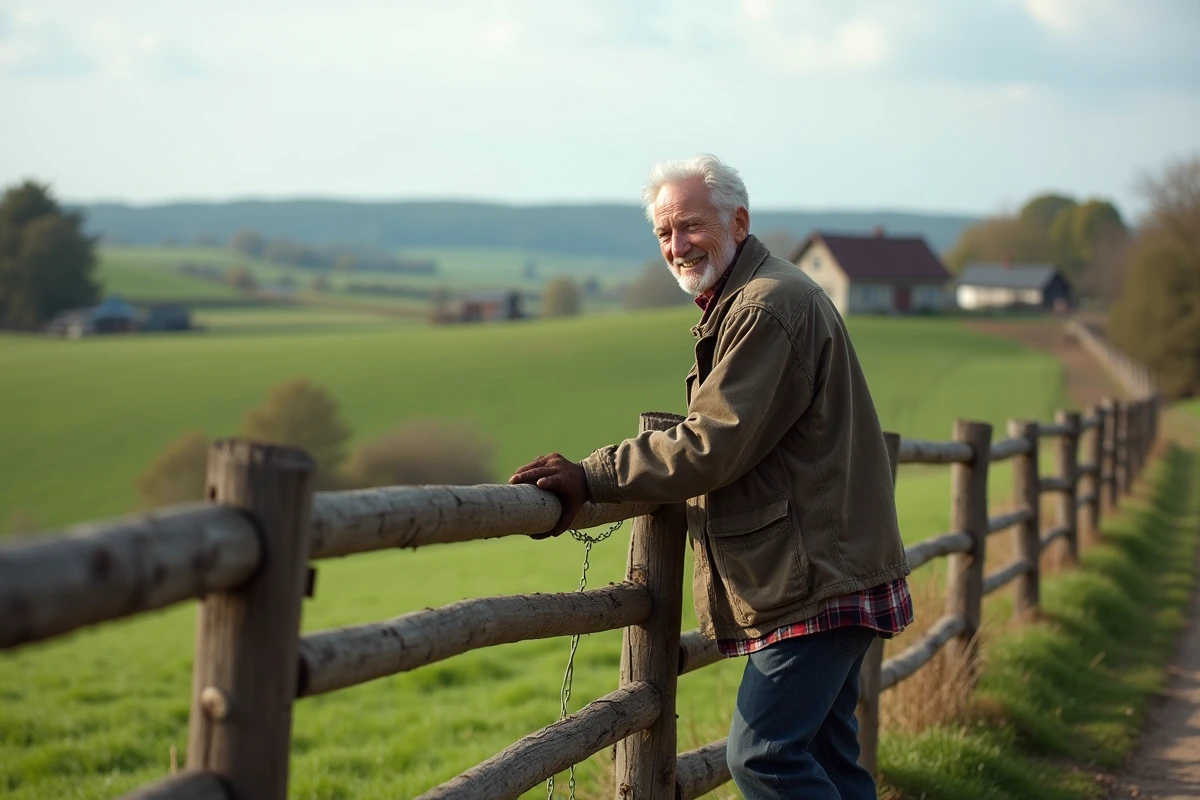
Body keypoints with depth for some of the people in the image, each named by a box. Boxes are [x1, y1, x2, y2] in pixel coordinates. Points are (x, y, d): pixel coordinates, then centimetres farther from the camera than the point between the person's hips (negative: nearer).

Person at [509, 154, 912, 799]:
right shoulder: (738, 303, 19)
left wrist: (591, 478, -21)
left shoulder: (767, 306, -16)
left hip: (816, 577, -11)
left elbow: (713, 446, -22)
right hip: (824, 575, 11)